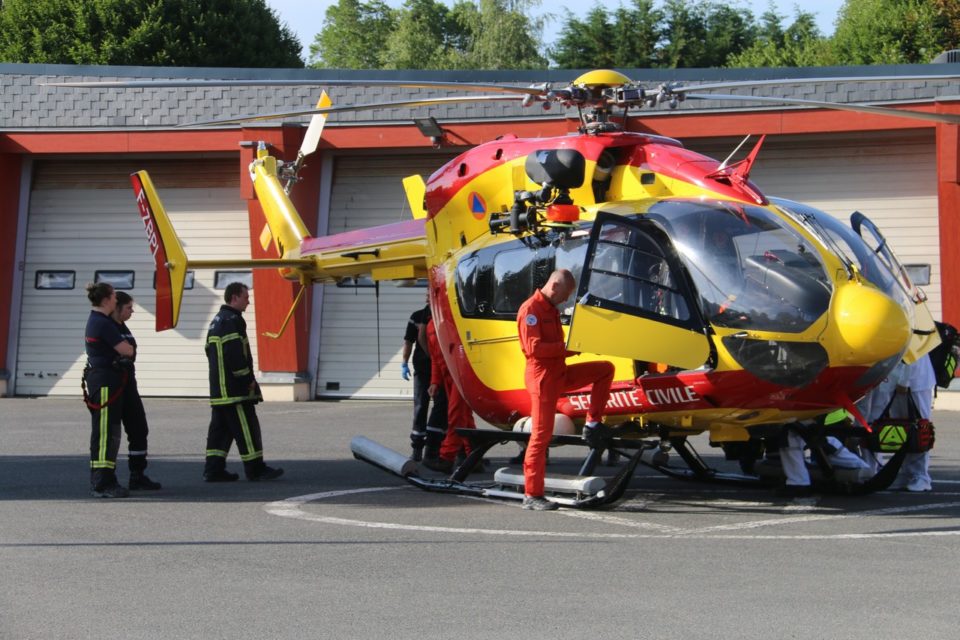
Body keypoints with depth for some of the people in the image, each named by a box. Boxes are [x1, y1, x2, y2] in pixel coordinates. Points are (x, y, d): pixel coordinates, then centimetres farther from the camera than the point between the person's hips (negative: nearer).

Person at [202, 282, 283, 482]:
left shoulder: (216, 321, 19)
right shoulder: (232, 320, -14)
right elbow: (235, 354, -22)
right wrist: (248, 379, -15)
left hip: (218, 389, 10)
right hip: (235, 389, -10)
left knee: (220, 428, 10)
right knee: (246, 427, -5)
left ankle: (214, 470, 8)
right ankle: (255, 469, -1)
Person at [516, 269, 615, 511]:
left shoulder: (551, 309, 17)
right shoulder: (531, 309, -13)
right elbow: (533, 347, -23)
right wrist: (566, 347, -20)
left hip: (559, 374, 9)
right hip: (542, 377, -9)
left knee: (605, 369, 8)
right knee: (541, 434, -8)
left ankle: (592, 424, 8)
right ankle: (532, 496, -4)